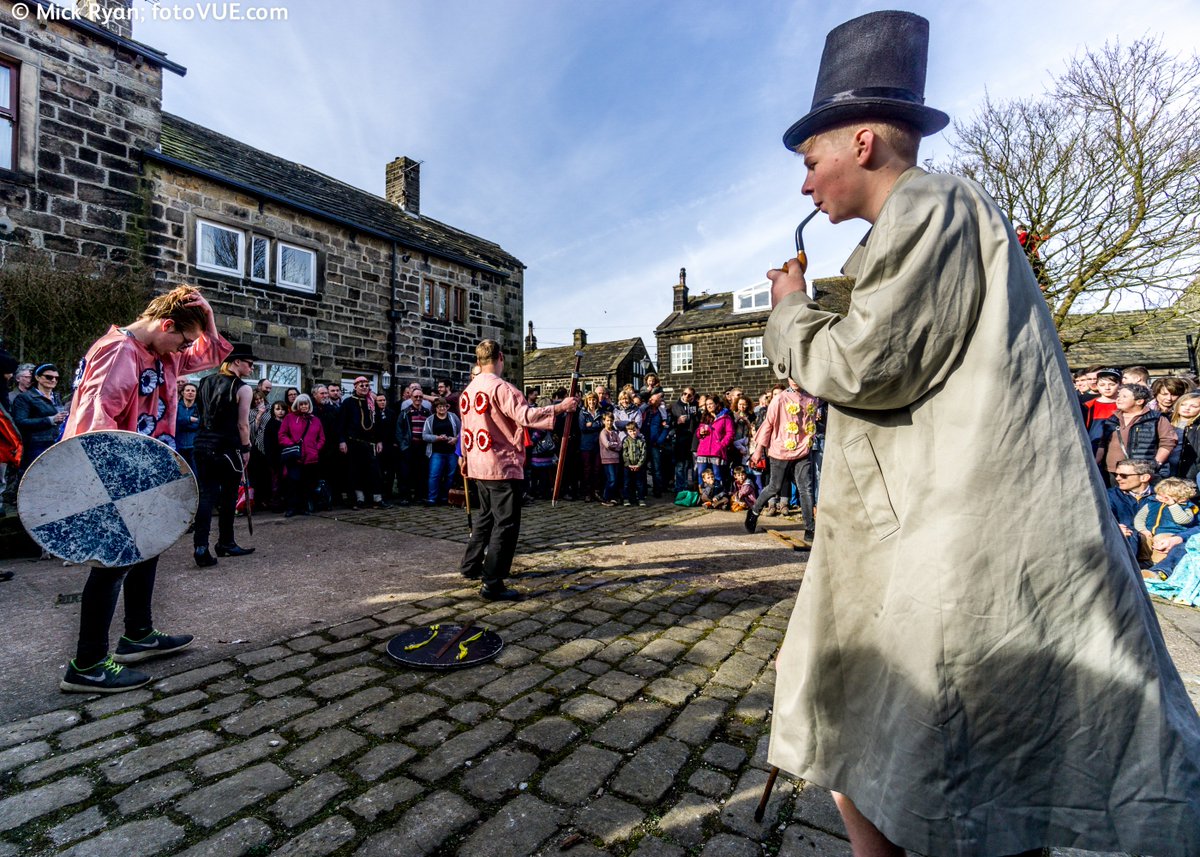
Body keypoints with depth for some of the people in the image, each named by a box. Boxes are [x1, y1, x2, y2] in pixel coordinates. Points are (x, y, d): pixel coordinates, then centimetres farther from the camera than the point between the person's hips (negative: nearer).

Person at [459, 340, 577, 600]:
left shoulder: (468, 391, 11)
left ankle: (471, 566, 34)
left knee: (486, 516, 23)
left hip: (479, 465, 9)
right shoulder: (500, 387, -15)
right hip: (502, 466, -9)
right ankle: (492, 585, -1)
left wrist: (465, 457, 31)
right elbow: (524, 416, -27)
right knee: (506, 524, -3)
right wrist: (560, 407, -24)